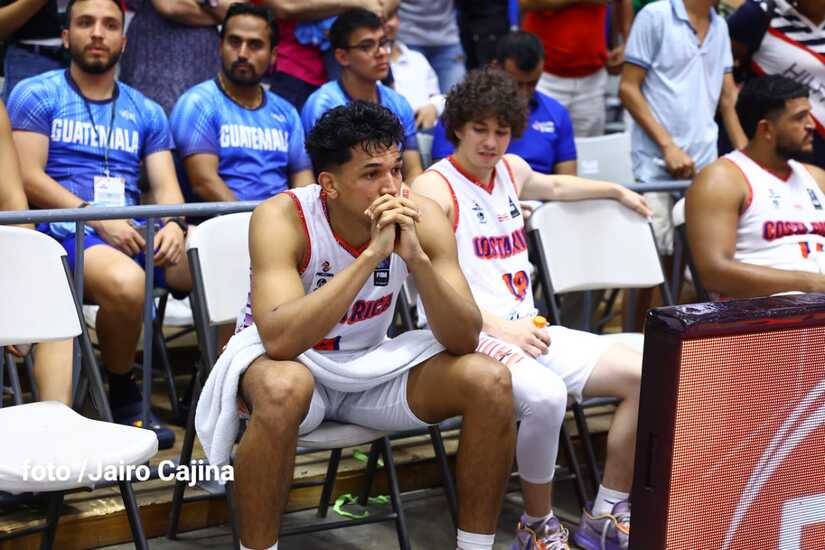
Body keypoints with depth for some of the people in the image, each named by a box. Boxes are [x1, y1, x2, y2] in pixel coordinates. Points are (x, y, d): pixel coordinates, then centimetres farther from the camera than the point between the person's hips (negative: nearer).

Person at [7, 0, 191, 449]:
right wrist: (98, 219, -16)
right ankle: (123, 395, -12)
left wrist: (173, 225, -14)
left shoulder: (147, 113, 20)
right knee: (126, 283, -38)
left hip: (134, 232, 5)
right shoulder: (36, 95, 7)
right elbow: (28, 178, -4)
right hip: (65, 231, -4)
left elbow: (165, 185, 10)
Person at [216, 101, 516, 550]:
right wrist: (371, 254, -40)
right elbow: (280, 340, -39)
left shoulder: (421, 219, -15)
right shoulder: (282, 218, -25)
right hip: (294, 362, -4)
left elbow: (465, 340, -18)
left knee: (490, 380, -17)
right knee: (283, 388, -38)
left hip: (372, 365, 4)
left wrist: (416, 257, -34)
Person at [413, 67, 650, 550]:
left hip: (529, 331, 8)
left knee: (644, 375, -3)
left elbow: (552, 186, 41)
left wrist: (618, 192, 52)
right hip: (473, 339, -8)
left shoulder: (511, 169, 16)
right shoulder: (435, 188, -8)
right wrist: (503, 329, -23)